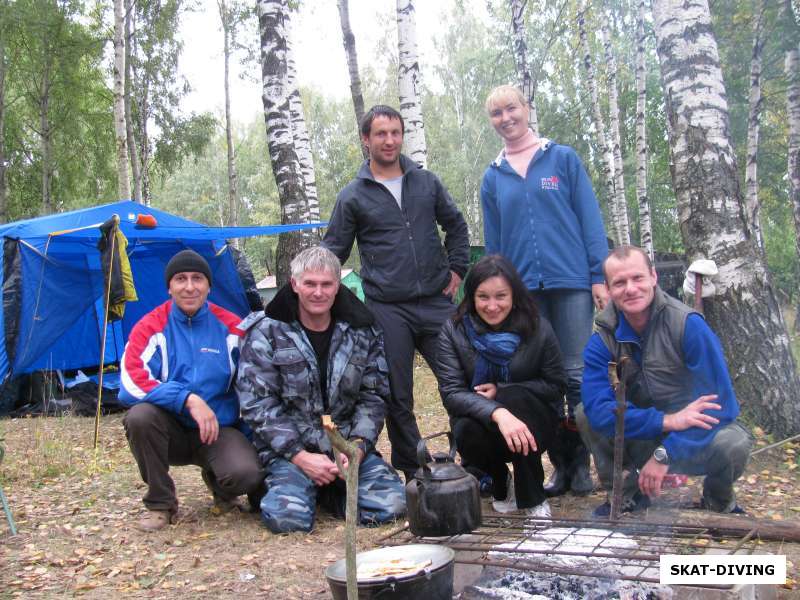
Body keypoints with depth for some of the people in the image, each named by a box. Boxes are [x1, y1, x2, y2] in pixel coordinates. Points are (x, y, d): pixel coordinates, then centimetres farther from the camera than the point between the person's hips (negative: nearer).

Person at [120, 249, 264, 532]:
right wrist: (188, 399, -29)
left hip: (220, 429, 0)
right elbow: (132, 384, -20)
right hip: (171, 430, 0)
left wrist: (250, 439, 3)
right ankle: (160, 503, -9)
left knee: (246, 473, -29)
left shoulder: (232, 328, -2)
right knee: (140, 416, -33)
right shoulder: (150, 327, -6)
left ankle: (216, 479, 12)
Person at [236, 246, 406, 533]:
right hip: (288, 448, -2)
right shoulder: (266, 333, -5)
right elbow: (257, 404, -9)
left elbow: (374, 396, 5)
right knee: (288, 516, -26)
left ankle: (327, 491, 11)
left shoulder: (362, 331, 3)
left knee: (391, 503, -17)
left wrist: (358, 448, -11)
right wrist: (300, 456, -16)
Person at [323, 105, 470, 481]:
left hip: (437, 302, 2)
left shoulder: (427, 182, 10)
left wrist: (457, 269, 10)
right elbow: (333, 252, 7)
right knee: (398, 398, 5)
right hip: (387, 311, -1)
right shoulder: (352, 196, 4)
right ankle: (414, 473, 20)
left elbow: (456, 226, 20)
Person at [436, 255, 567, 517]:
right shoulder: (453, 332, -11)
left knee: (513, 397, -32)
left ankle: (534, 499, -19)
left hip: (531, 421, 0)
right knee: (468, 434, -33)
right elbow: (451, 392, -21)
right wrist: (497, 413, -40)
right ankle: (501, 483, 4)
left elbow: (556, 386, -4)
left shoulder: (537, 329, -11)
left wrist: (502, 390, -18)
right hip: (479, 419, 1)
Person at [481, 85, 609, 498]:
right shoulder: (493, 177, 12)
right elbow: (493, 242, 13)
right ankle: (560, 464, 18)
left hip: (570, 281, -2)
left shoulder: (563, 158, 5)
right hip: (524, 289, 3)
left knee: (576, 374, 1)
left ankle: (581, 464, 13)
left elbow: (590, 219, 1)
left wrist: (600, 276, -7)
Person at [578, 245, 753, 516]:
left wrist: (665, 453, -28)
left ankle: (719, 500, 2)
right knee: (585, 415, -20)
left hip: (695, 440, -2)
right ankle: (627, 494, 2)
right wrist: (667, 421, -35)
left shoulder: (688, 324, -21)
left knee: (733, 443, -33)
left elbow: (718, 403, -23)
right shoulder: (602, 342, -13)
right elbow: (598, 407, -25)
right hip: (644, 438, 2)